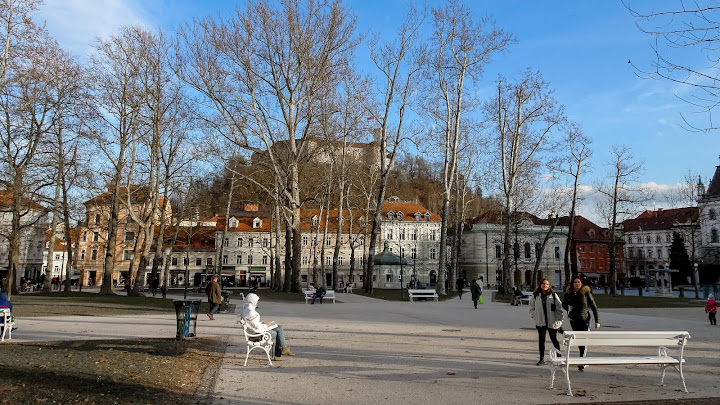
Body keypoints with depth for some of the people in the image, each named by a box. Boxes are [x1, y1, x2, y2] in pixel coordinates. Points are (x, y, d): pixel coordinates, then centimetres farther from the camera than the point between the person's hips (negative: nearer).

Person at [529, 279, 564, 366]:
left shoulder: (553, 295, 0)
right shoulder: (535, 296, 4)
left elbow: (559, 308, 1)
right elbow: (532, 308, 15)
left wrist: (559, 321, -3)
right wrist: (535, 317, 4)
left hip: (552, 322, -2)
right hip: (540, 322, 2)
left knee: (554, 339, 5)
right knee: (541, 340, 6)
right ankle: (542, 359, 15)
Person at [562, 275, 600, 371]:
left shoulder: (586, 293, -8)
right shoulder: (568, 293, 0)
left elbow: (594, 307, -4)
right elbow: (564, 304, 16)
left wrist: (597, 321, -8)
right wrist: (568, 307, -8)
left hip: (584, 320, -4)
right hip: (573, 320, 4)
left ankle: (581, 363, -7)